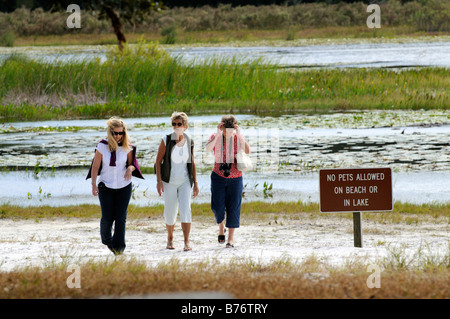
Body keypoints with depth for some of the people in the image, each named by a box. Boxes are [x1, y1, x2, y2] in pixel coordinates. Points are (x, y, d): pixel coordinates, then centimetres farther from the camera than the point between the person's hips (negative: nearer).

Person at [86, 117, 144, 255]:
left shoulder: (127, 147, -4)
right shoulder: (102, 146, -8)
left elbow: (132, 163, 5)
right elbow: (95, 166, -3)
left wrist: (130, 168, -19)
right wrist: (94, 184, -9)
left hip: (124, 186, 1)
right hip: (106, 187, -1)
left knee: (121, 217, -3)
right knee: (107, 217, -3)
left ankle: (119, 247, 3)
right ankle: (107, 240, 26)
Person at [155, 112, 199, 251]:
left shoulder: (189, 142, 1)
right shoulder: (166, 140, -7)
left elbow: (192, 164, 8)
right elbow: (158, 161, -5)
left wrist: (195, 183, 6)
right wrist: (159, 181, -13)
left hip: (185, 182, 1)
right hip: (169, 181, -1)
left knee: (185, 208, -16)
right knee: (170, 212, 3)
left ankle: (187, 241, -18)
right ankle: (170, 238, 27)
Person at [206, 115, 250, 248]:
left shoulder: (238, 137, -4)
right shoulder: (216, 137, -5)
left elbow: (247, 151, -21)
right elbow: (208, 149, -26)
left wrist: (239, 134, -26)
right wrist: (218, 133, -30)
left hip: (235, 178, 0)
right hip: (218, 177, 0)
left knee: (233, 208, -1)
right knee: (218, 207, -8)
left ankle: (231, 239, 6)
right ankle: (221, 227, 24)